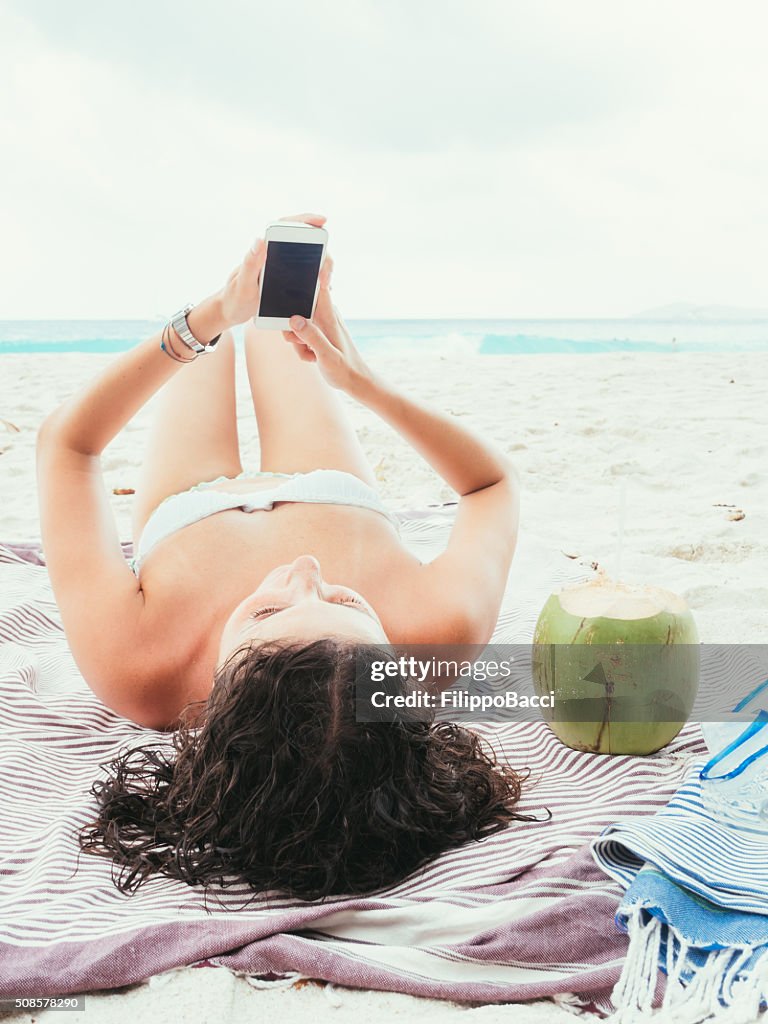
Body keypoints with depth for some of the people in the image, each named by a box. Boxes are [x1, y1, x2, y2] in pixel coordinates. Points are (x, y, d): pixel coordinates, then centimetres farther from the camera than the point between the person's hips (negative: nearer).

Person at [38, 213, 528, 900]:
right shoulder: (439, 634, -48)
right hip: (341, 500, 1)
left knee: (210, 348, 25)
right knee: (271, 333, 22)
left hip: (193, 509, 0)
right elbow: (494, 481, -27)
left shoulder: (136, 670, -49)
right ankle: (249, 313, 64)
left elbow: (66, 442, -35)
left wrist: (208, 317, -39)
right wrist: (363, 382, -33)